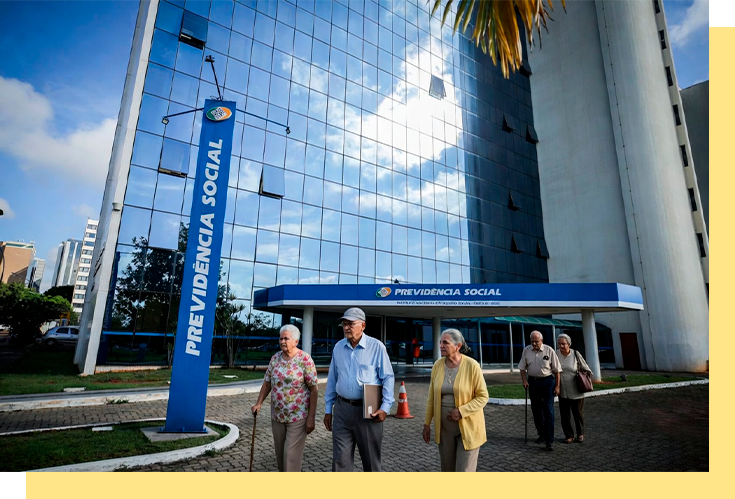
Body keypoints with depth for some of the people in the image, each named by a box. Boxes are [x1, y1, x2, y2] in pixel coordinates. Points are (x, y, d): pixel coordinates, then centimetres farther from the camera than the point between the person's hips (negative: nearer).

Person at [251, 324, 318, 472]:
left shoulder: (305, 359, -13)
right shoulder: (275, 358, 3)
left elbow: (313, 390, -12)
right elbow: (267, 383, 11)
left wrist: (311, 418, -14)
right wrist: (258, 403, 1)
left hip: (298, 416, -5)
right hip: (277, 416, 5)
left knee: (291, 454, -1)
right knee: (280, 453, 16)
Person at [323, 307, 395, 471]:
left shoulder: (376, 347, -8)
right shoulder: (338, 347, 5)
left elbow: (388, 378, -6)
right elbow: (332, 380, 11)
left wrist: (385, 407, -13)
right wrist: (328, 409, 11)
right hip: (342, 409, 3)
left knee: (371, 458, 13)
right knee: (340, 459, 8)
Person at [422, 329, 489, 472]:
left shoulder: (472, 365, -16)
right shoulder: (438, 365, -4)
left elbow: (483, 396, -11)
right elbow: (432, 397, 4)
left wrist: (461, 411, -21)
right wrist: (427, 423, 5)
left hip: (468, 426, -4)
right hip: (445, 427, 4)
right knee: (448, 469, 14)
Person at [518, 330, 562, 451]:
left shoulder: (549, 350, -8)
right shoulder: (526, 350, 1)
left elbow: (557, 370, -3)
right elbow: (522, 368, 9)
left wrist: (557, 386, -4)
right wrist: (524, 380, -3)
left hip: (547, 382, -4)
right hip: (532, 382, 4)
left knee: (548, 411, -5)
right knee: (536, 410, 12)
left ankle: (549, 441, 0)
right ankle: (542, 434, 30)